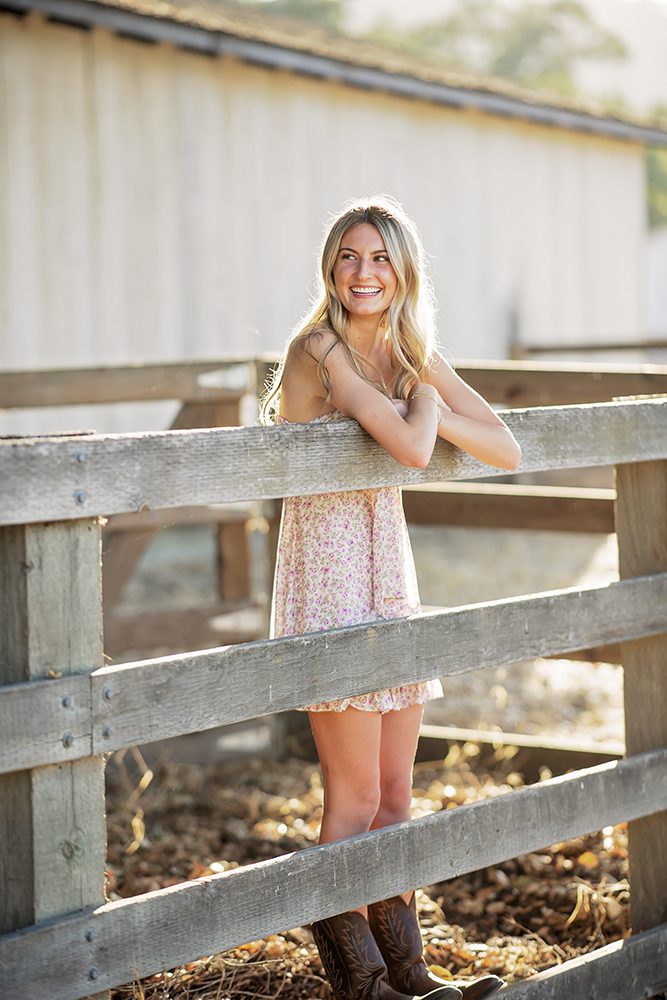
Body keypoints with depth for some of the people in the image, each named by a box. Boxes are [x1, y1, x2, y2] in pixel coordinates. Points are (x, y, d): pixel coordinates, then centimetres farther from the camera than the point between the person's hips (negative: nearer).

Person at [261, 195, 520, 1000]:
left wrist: (432, 407, -11)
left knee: (396, 793, 11)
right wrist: (419, 404, -6)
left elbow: (507, 451, 3)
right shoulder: (318, 347, -15)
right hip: (328, 573, -7)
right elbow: (411, 447, -26)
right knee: (356, 799, -1)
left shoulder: (411, 354, 8)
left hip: (388, 571, 7)